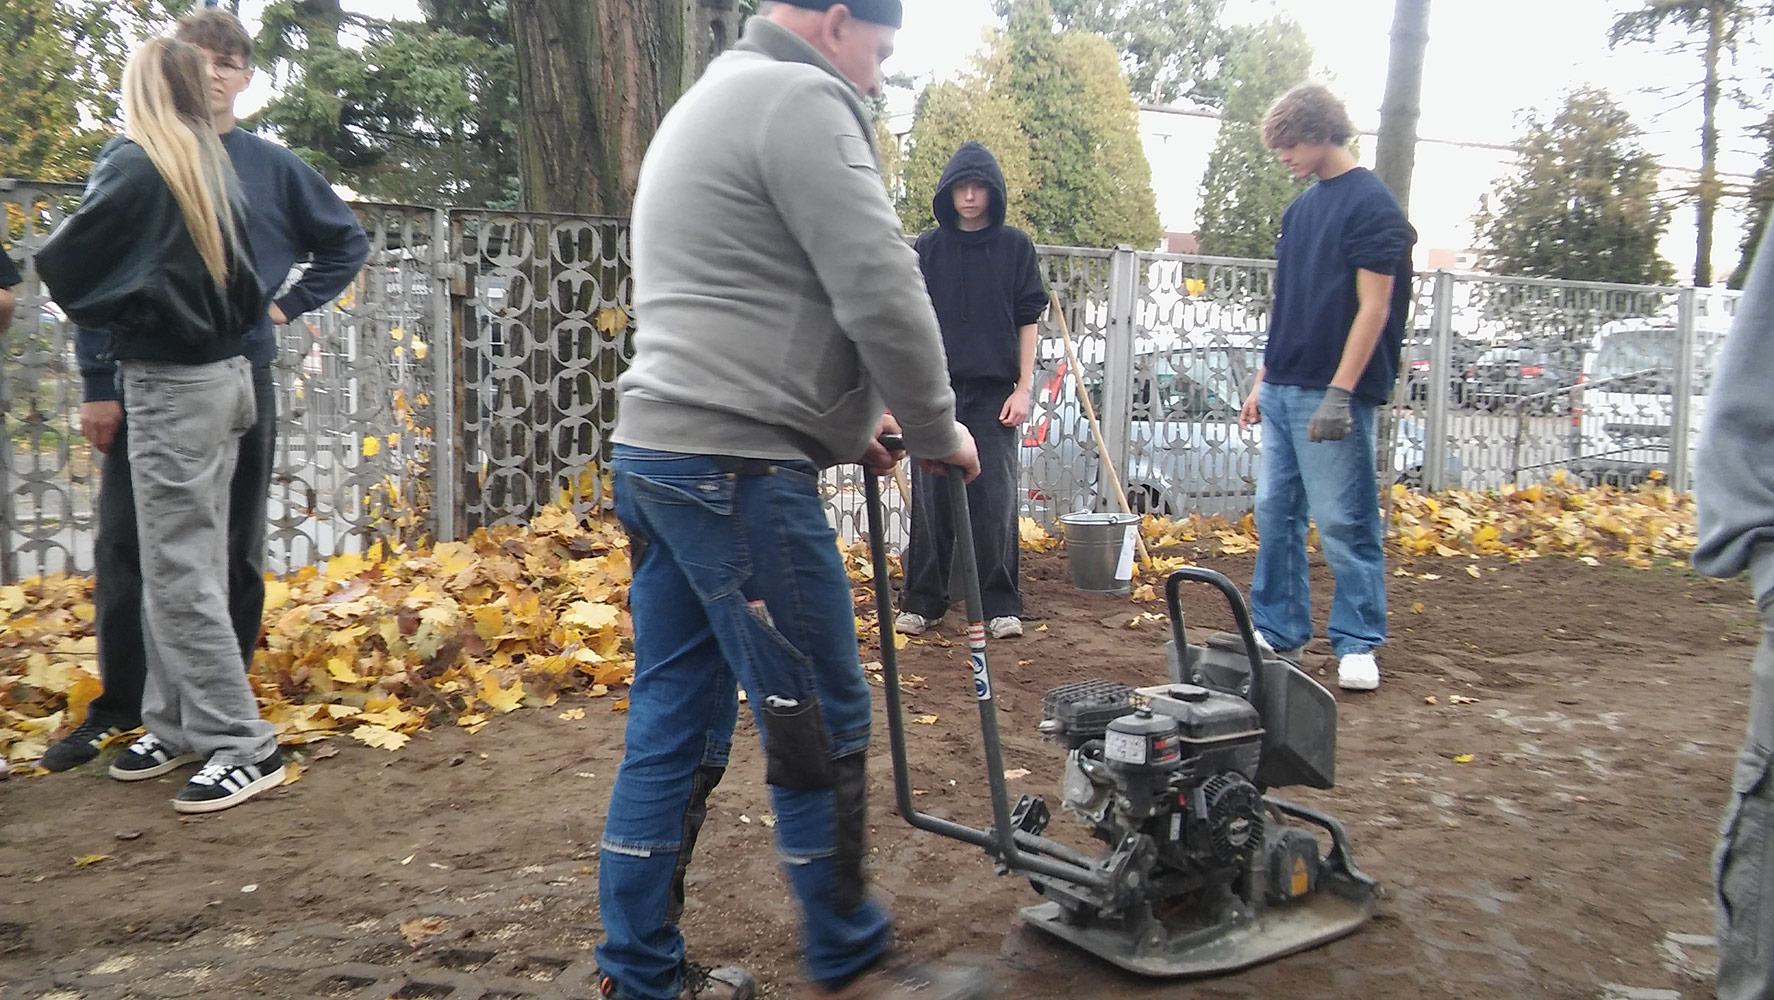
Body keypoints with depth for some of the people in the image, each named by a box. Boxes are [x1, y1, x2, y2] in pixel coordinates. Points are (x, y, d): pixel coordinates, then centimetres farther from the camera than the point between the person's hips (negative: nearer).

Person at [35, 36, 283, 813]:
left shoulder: (134, 165, -11)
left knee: (179, 572, -4)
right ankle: (179, 727, 22)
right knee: (190, 563, 13)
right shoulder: (215, 169, 10)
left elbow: (62, 263, -6)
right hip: (222, 374, 8)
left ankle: (244, 748, -1)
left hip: (170, 385, -8)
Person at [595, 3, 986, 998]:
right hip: (738, 469, -10)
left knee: (675, 724, 12)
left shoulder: (707, 101, 24)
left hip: (660, 455, 10)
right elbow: (881, 294, -15)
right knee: (821, 721, 2)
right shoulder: (801, 98, -8)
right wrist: (937, 428, 1)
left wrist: (846, 420, 24)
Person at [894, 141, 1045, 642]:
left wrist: (1023, 388, -1)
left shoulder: (1015, 246, 5)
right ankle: (922, 601, 12)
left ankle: (1000, 604, 8)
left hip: (994, 393, -1)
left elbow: (1028, 321, 6)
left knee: (995, 498, -1)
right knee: (931, 498, 3)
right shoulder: (928, 248, 7)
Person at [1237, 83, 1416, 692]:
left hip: (1330, 392, -8)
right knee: (1275, 512, 10)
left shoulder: (1371, 203, -6)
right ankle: (1279, 632, 20)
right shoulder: (1301, 209, 17)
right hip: (1283, 388, 8)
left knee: (1342, 520, -3)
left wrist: (1340, 392, -19)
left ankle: (1358, 643, 7)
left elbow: (1374, 307, -12)